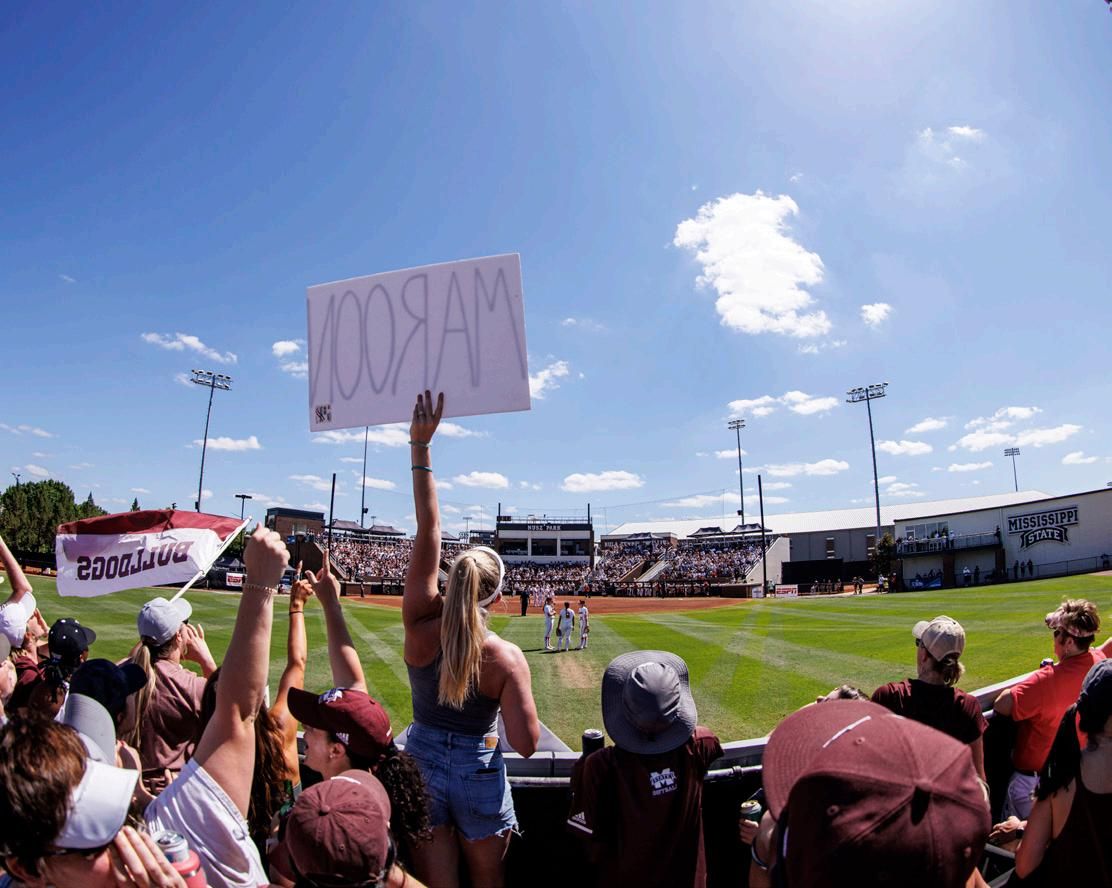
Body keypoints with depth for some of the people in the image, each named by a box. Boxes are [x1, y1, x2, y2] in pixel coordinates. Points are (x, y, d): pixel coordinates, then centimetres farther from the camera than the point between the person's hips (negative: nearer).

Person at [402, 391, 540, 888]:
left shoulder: (420, 627, -15)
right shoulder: (507, 658, -20)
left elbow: (428, 533, -14)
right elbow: (527, 745, -19)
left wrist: (420, 446, -12)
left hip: (421, 765, 2)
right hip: (479, 776, -2)